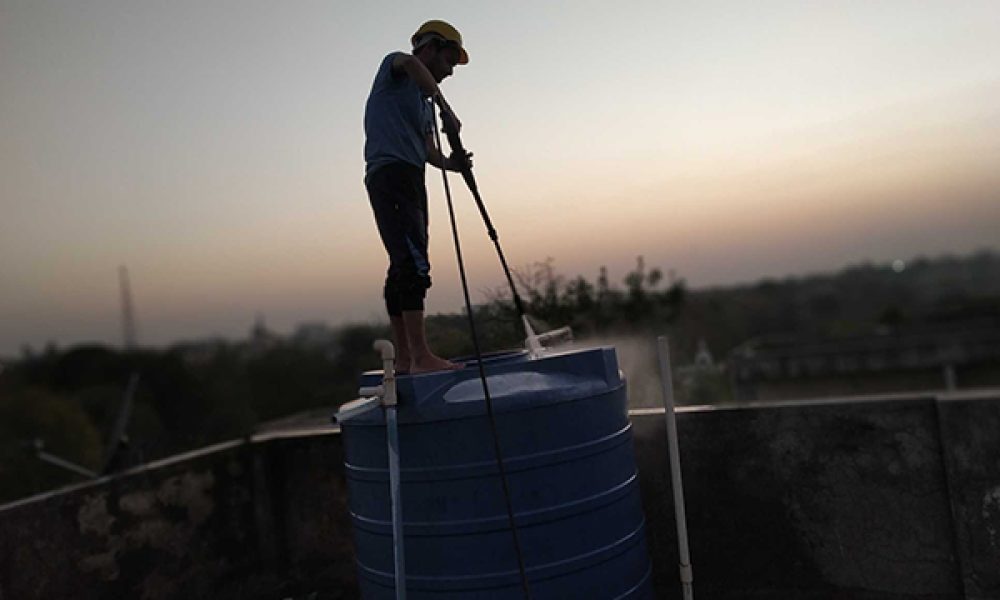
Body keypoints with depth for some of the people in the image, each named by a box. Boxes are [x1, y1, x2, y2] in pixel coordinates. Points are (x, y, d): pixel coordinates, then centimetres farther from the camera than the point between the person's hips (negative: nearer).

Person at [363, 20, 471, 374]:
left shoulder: (423, 100, 28)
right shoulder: (393, 67, 6)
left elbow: (428, 151, 16)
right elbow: (410, 62, -20)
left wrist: (450, 164, -4)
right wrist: (444, 106, -24)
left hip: (409, 180, 9)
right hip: (389, 172, -9)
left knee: (404, 267, 4)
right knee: (413, 263, -19)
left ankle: (404, 358, 5)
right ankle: (420, 356, -23)